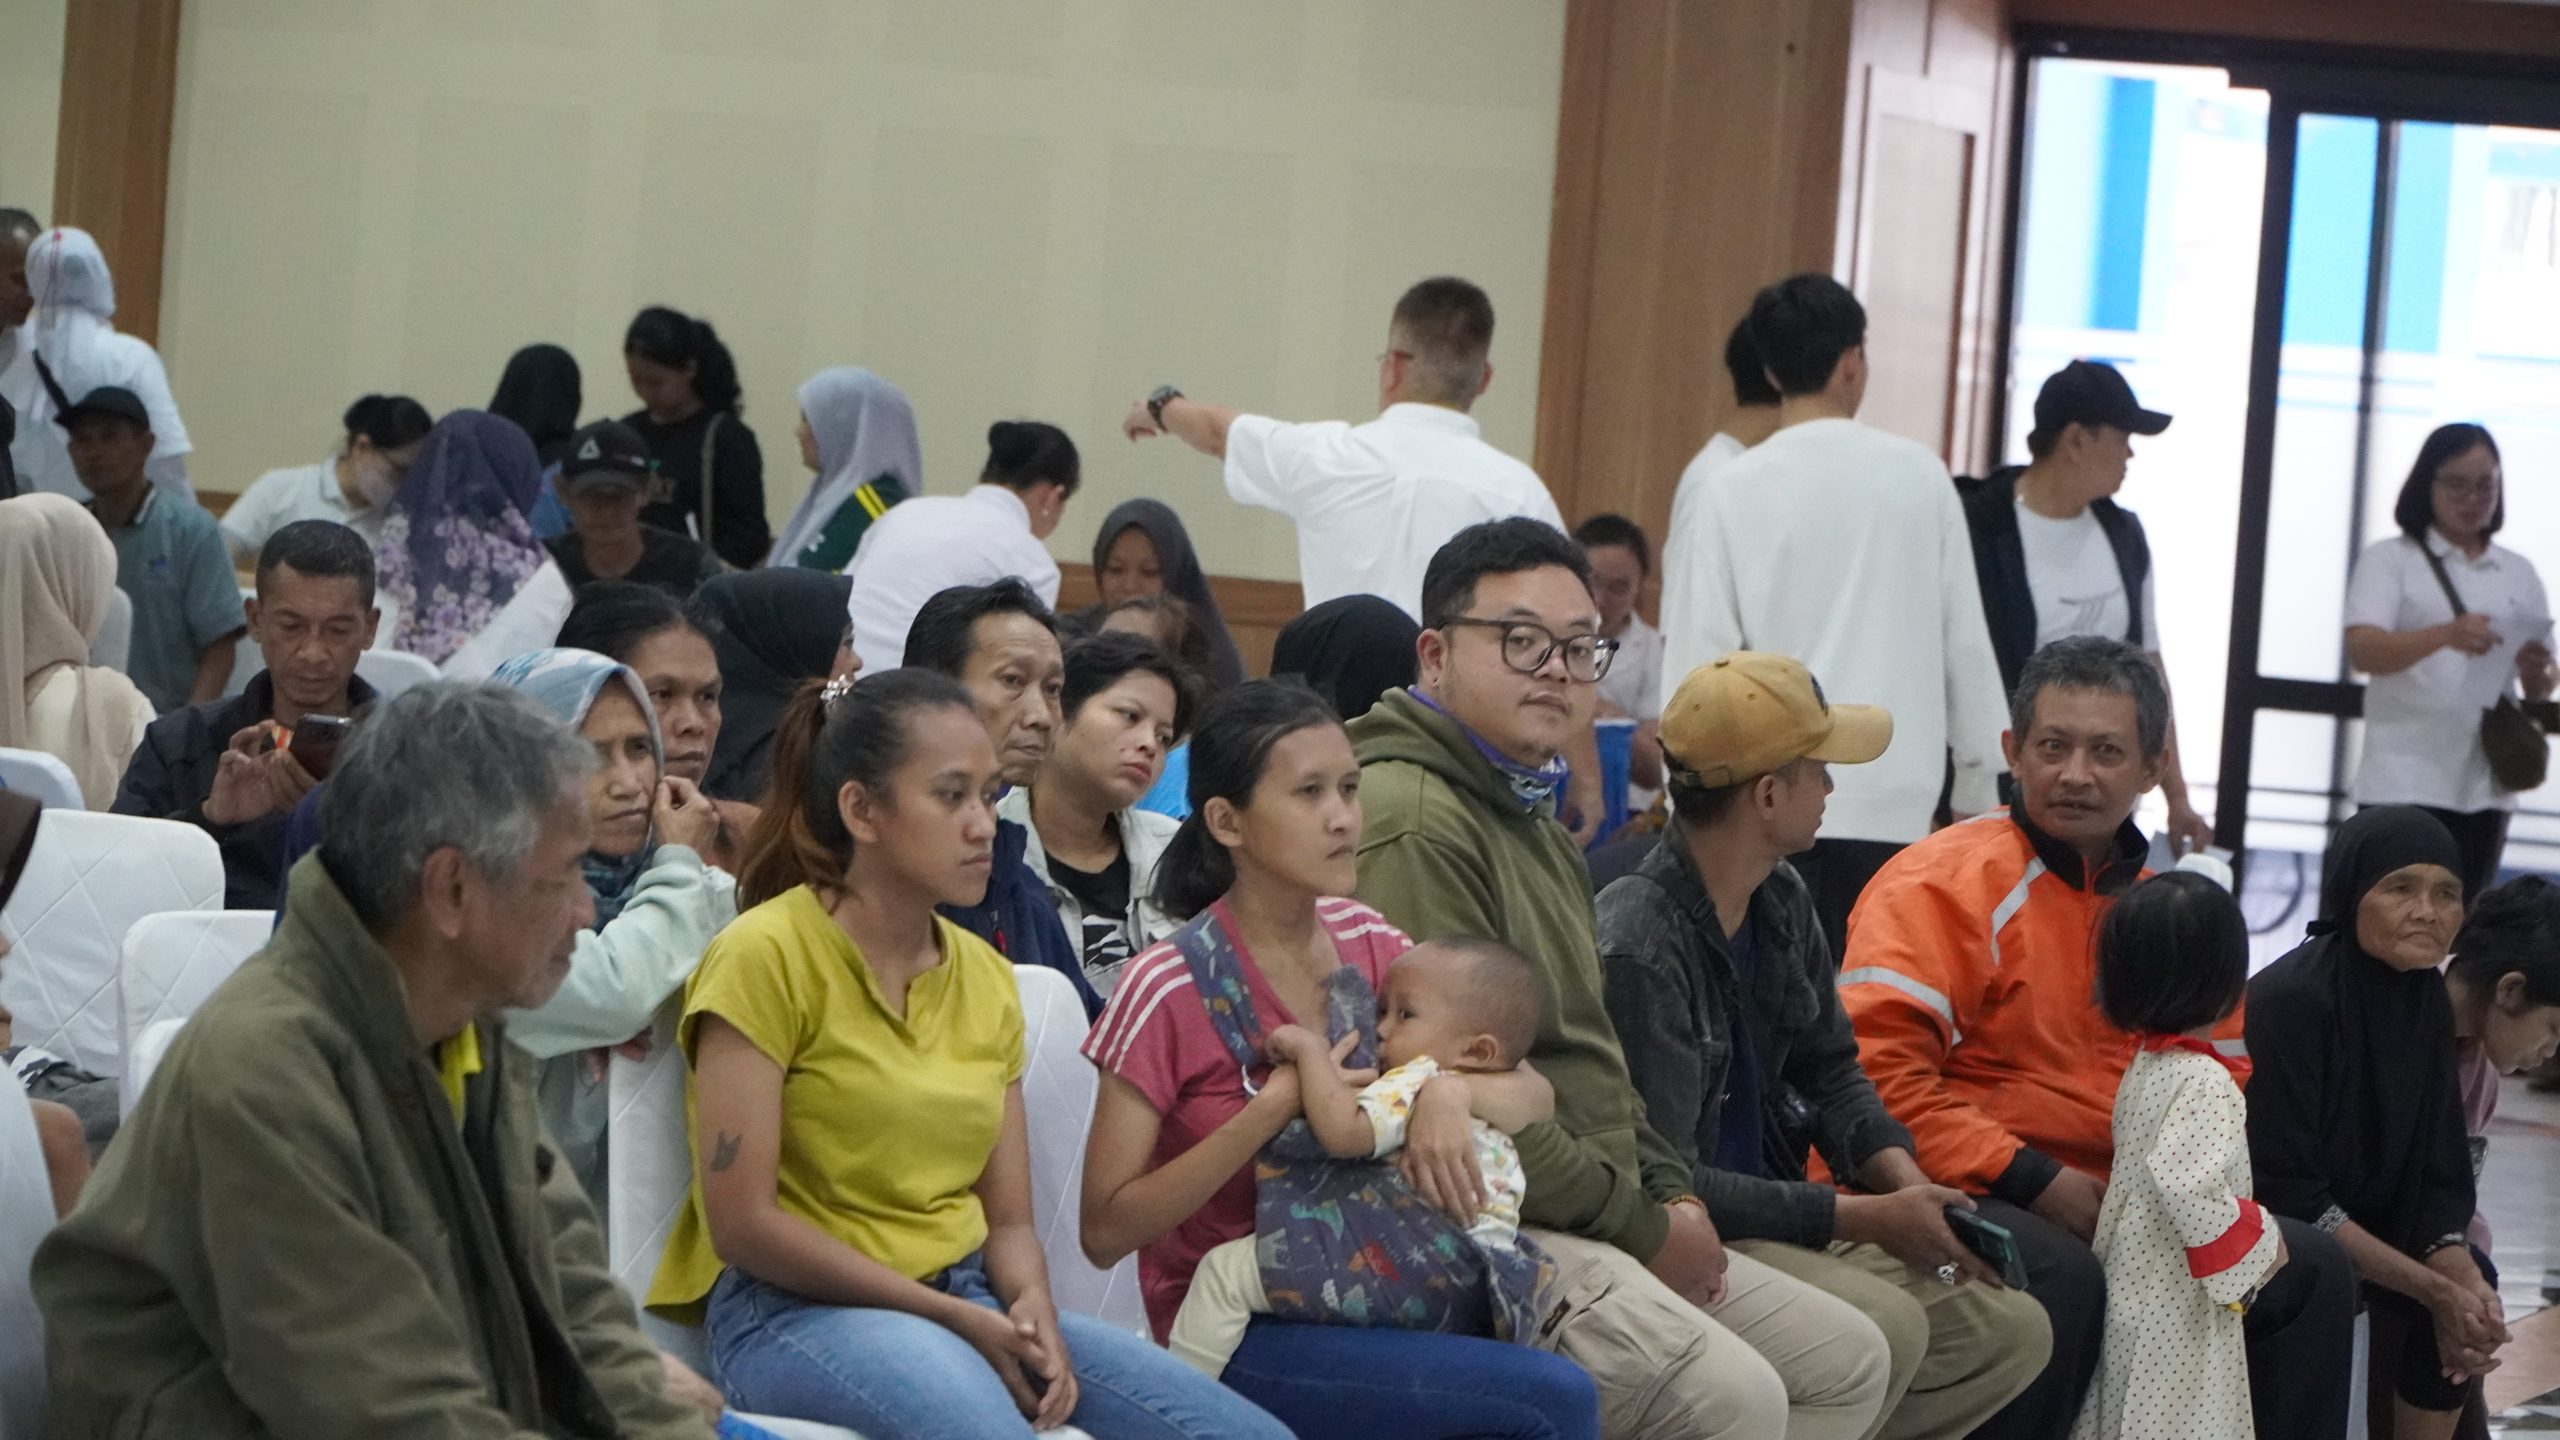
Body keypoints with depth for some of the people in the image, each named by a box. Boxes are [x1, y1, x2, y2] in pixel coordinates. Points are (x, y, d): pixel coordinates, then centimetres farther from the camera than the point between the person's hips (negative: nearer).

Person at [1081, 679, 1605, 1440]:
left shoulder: (1366, 943, 6)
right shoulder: (1166, 992, -11)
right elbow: (1104, 1231, -15)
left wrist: (1453, 1091, -20)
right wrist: (1276, 1108, -22)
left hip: (1360, 1303, 6)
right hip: (1239, 1336, -6)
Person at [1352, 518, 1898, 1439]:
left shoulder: (1535, 823, 21)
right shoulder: (1414, 823, -16)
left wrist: (1672, 1193, 10)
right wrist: (1642, 1226, -13)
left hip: (1596, 1218, 11)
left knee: (1849, 1362, 11)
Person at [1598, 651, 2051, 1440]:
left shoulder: (1782, 902, 7)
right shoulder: (1639, 950, -22)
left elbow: (1829, 1073, 17)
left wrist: (1904, 1177, -5)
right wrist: (1869, 1218, -20)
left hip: (1771, 1223, 9)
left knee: (2011, 1330, 2)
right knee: (1883, 1328, -31)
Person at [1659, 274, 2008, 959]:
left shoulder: (1732, 490, -2)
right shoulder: (1920, 477, 2)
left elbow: (1698, 653, -3)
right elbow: (1967, 645, 5)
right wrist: (1980, 787, 15)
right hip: (1894, 800, 1)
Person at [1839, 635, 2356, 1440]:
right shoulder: (1943, 883, -8)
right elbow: (1876, 1066, -18)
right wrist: (2032, 1181, -20)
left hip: (2111, 1204, 7)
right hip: (1961, 1198, -7)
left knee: (2312, 1273, -3)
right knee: (2062, 1277, -37)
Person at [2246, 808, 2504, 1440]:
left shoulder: (2426, 999, -1)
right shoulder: (2291, 1000, -25)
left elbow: (2438, 1173, 0)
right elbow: (2285, 1191, -26)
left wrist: (2462, 1280, -21)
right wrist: (2433, 1288, -25)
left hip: (2354, 1221, 8)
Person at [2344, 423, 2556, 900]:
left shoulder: (2519, 574, 13)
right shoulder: (2390, 560, 2)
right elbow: (2361, 650, -14)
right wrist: (2446, 635, -31)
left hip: (2485, 784, 4)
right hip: (2405, 782, -4)